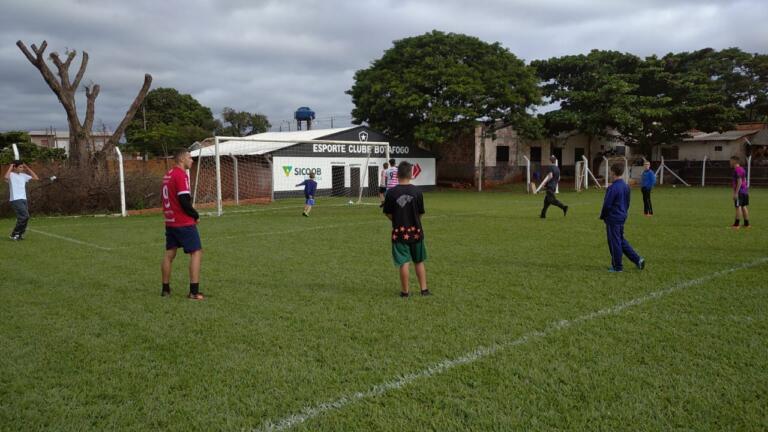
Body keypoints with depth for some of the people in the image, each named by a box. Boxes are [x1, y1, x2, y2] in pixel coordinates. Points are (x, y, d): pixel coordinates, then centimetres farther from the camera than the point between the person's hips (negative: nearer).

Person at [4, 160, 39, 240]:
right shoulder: (11, 175, -7)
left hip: (24, 199, 7)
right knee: (25, 216, -15)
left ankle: (19, 234, 16)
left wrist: (27, 168, 11)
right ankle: (14, 234, -2)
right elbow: (6, 177, -31)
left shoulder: (23, 175, 13)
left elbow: (36, 178, 17)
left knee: (25, 217, 4)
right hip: (15, 200, -7)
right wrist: (10, 167, -18)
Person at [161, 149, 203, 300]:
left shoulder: (167, 175, 13)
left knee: (169, 254, 14)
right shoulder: (181, 175, -15)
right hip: (184, 223, -9)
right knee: (196, 253, -4)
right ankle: (194, 292, -7)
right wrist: (196, 215, -6)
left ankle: (165, 289, 21)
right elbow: (184, 201, -21)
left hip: (170, 222, 9)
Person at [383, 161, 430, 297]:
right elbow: (420, 213, -1)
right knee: (419, 262, 15)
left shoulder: (391, 192, -10)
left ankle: (405, 291, 10)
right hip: (415, 231, 1)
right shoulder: (417, 191, -7)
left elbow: (388, 213, -3)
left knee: (404, 262, 3)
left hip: (399, 231, -1)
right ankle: (424, 289, 20)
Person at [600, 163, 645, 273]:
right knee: (621, 241, 19)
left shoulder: (613, 188, -21)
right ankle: (638, 259, 14)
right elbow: (627, 203, 14)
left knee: (614, 243, 2)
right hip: (622, 217, 9)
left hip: (613, 219, -9)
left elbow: (607, 204, -18)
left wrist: (602, 216, -3)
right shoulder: (626, 186, 6)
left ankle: (617, 267, 10)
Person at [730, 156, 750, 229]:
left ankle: (736, 225, -9)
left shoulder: (737, 170, -14)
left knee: (738, 207, -8)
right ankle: (746, 224, 16)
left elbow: (739, 182, -20)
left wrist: (736, 193, -21)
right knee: (743, 207, 12)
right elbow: (744, 181, 20)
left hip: (739, 192, -9)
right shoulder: (742, 169, 17)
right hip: (745, 191, 9)